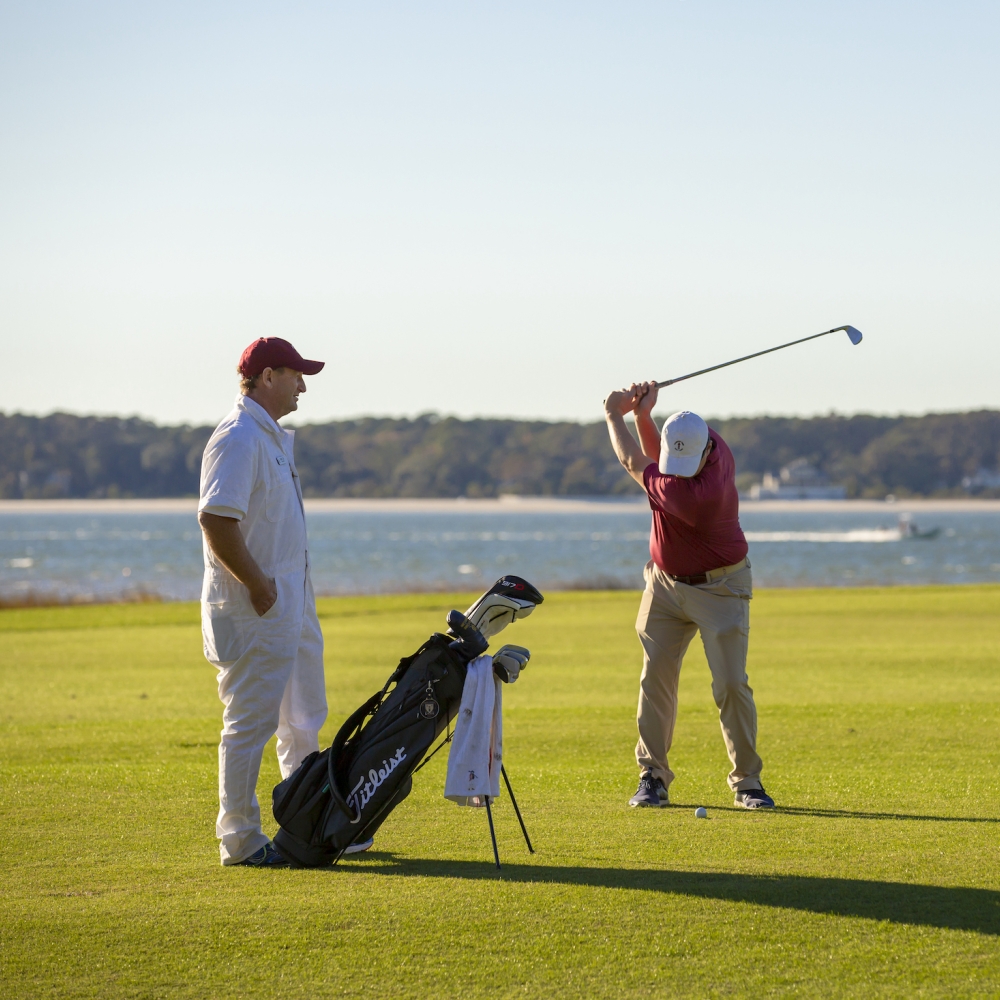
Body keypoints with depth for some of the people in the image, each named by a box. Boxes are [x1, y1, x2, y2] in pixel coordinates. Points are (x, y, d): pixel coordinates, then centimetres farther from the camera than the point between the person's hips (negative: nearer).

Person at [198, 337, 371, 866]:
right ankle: (240, 839, 1)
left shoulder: (272, 436, 16)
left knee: (303, 720, 17)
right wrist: (258, 584, -22)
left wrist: (291, 588, 14)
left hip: (291, 600, 11)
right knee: (250, 721, -5)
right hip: (257, 605, -11)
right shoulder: (239, 437, -16)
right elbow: (215, 518, -26)